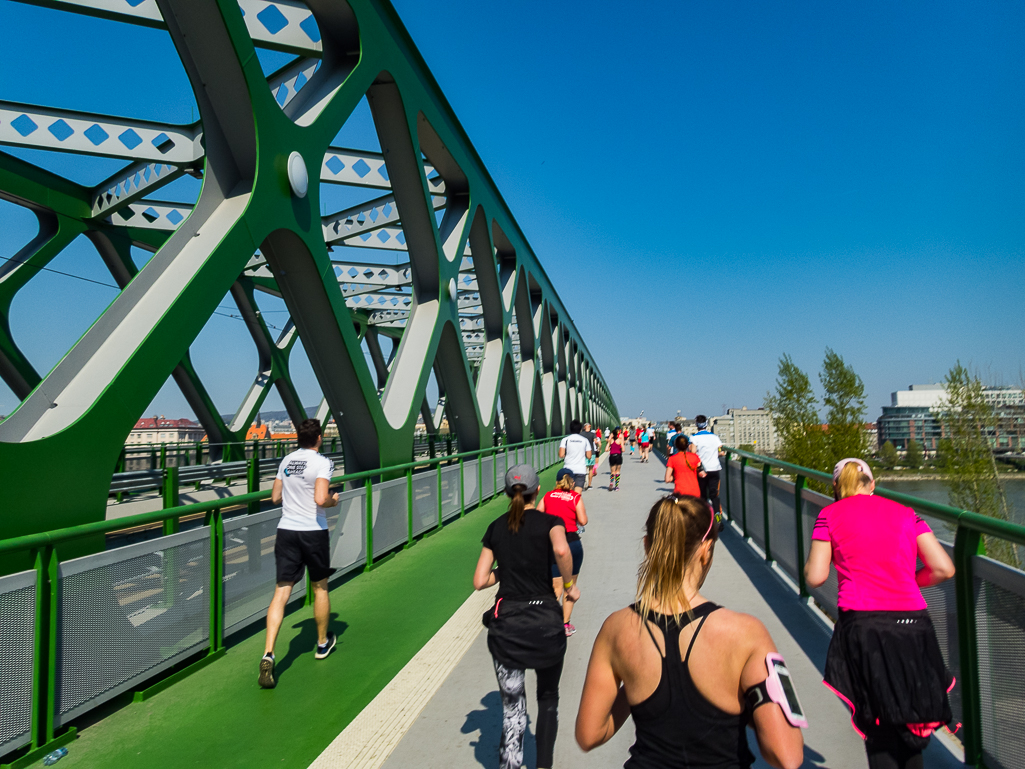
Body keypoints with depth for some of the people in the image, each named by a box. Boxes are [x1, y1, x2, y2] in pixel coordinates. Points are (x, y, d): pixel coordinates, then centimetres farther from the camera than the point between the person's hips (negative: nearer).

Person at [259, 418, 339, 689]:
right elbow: (321, 500, -24)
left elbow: (275, 497, 14)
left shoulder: (286, 460, 7)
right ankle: (323, 643, 33)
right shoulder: (322, 462, -12)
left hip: (286, 530, 4)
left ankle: (268, 654, -10)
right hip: (313, 532, -4)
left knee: (281, 592, 3)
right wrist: (333, 501, -4)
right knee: (320, 588, 15)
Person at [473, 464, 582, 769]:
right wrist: (569, 585, -10)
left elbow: (480, 581, 5)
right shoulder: (550, 521, -3)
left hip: (506, 626, 2)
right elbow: (561, 550, -26)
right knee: (548, 699, 24)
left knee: (512, 707, 14)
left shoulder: (495, 528, 6)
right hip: (545, 623, -1)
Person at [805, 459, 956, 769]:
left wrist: (809, 562, 19)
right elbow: (944, 568, 6)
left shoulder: (830, 515, 4)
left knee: (879, 730, 9)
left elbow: (815, 577, -1)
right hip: (912, 624, 4)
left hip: (864, 627, -3)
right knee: (909, 725, 20)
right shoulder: (905, 513, 14)